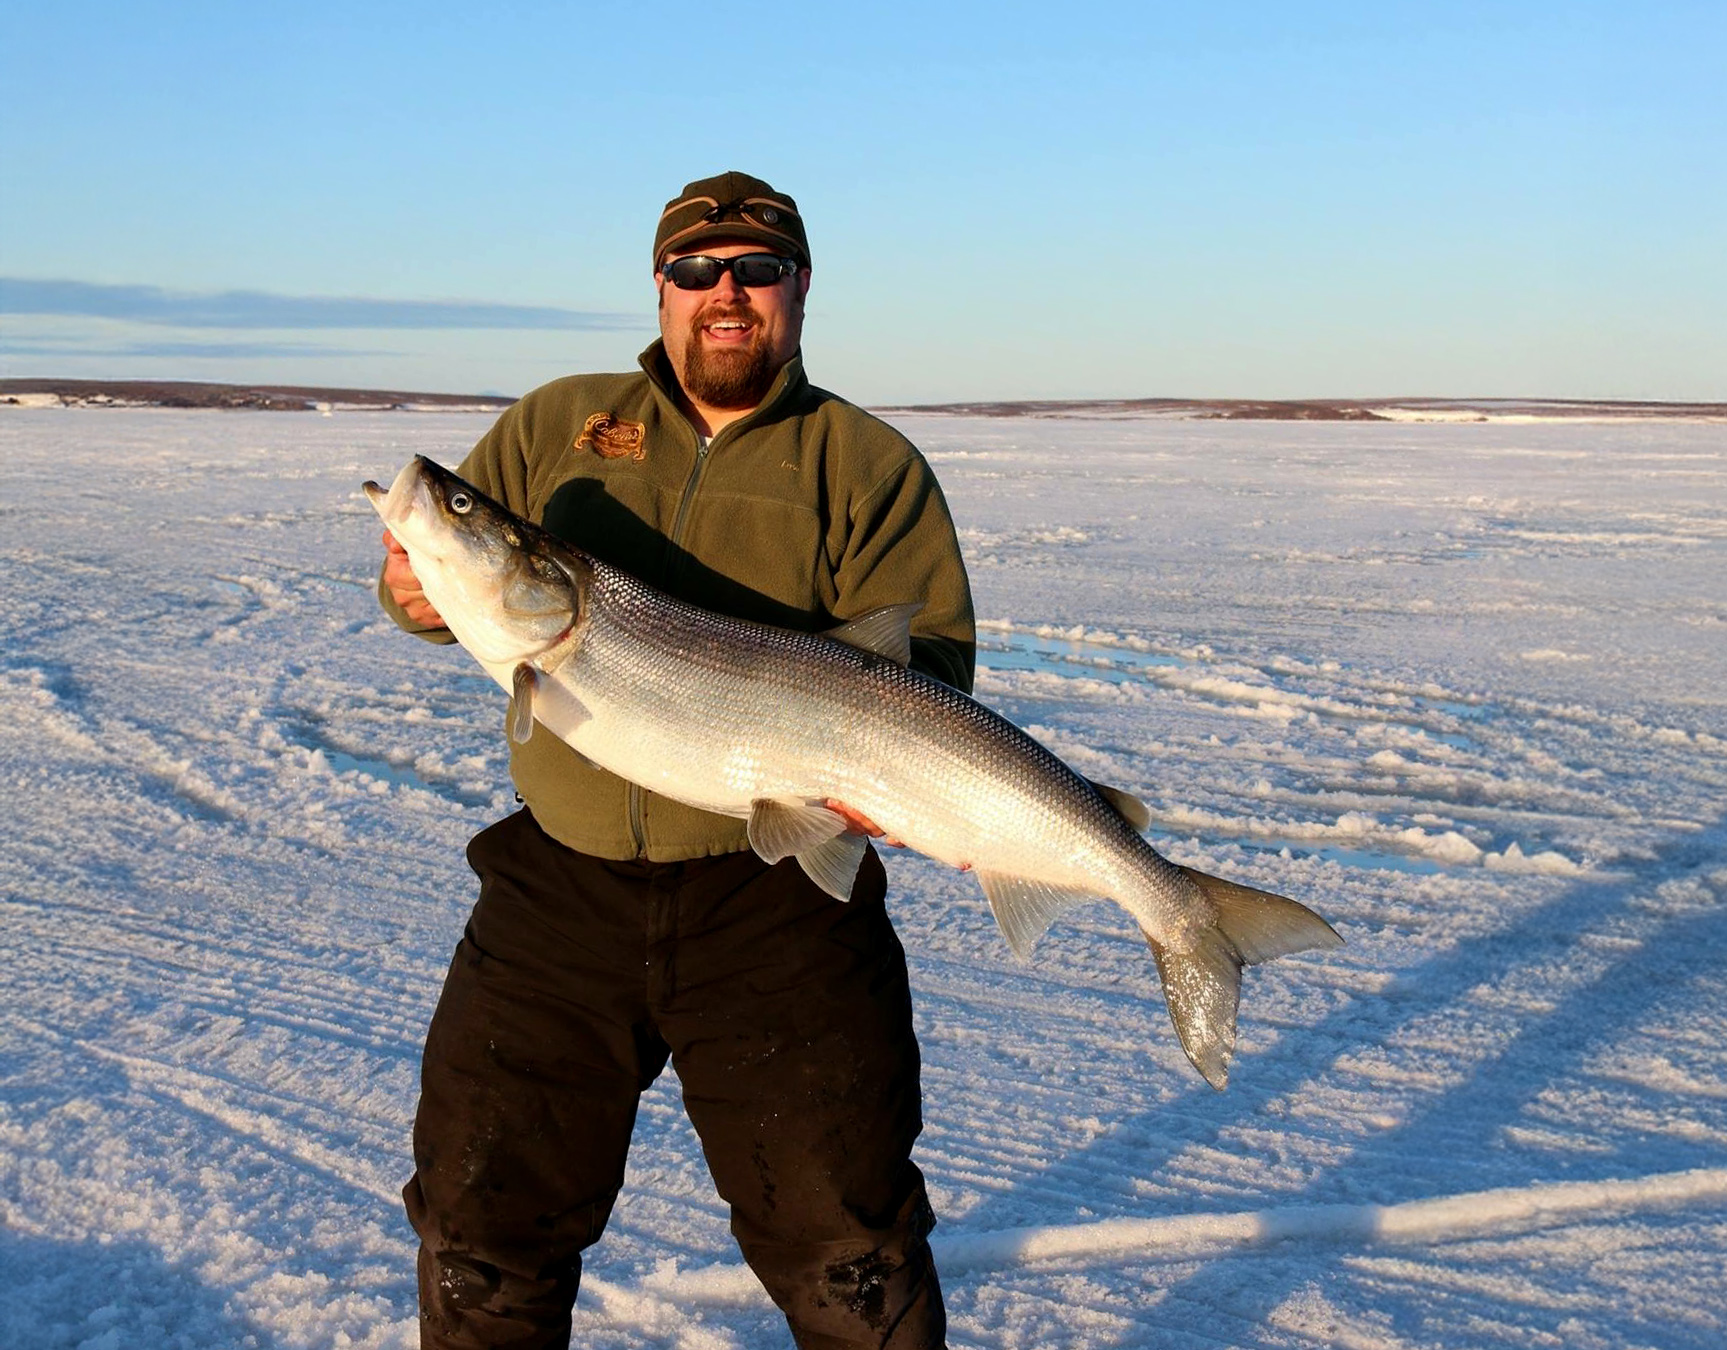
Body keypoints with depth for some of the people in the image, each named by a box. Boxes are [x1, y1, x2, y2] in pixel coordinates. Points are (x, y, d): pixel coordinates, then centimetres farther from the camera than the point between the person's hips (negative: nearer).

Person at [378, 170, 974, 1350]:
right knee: (481, 1217, 14)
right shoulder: (558, 426, 11)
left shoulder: (872, 468, 2)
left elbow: (921, 669, -6)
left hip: (775, 897, -2)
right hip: (558, 890, 3)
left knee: (843, 1240, 6)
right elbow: (435, 554, 11)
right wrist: (419, 588, -13)